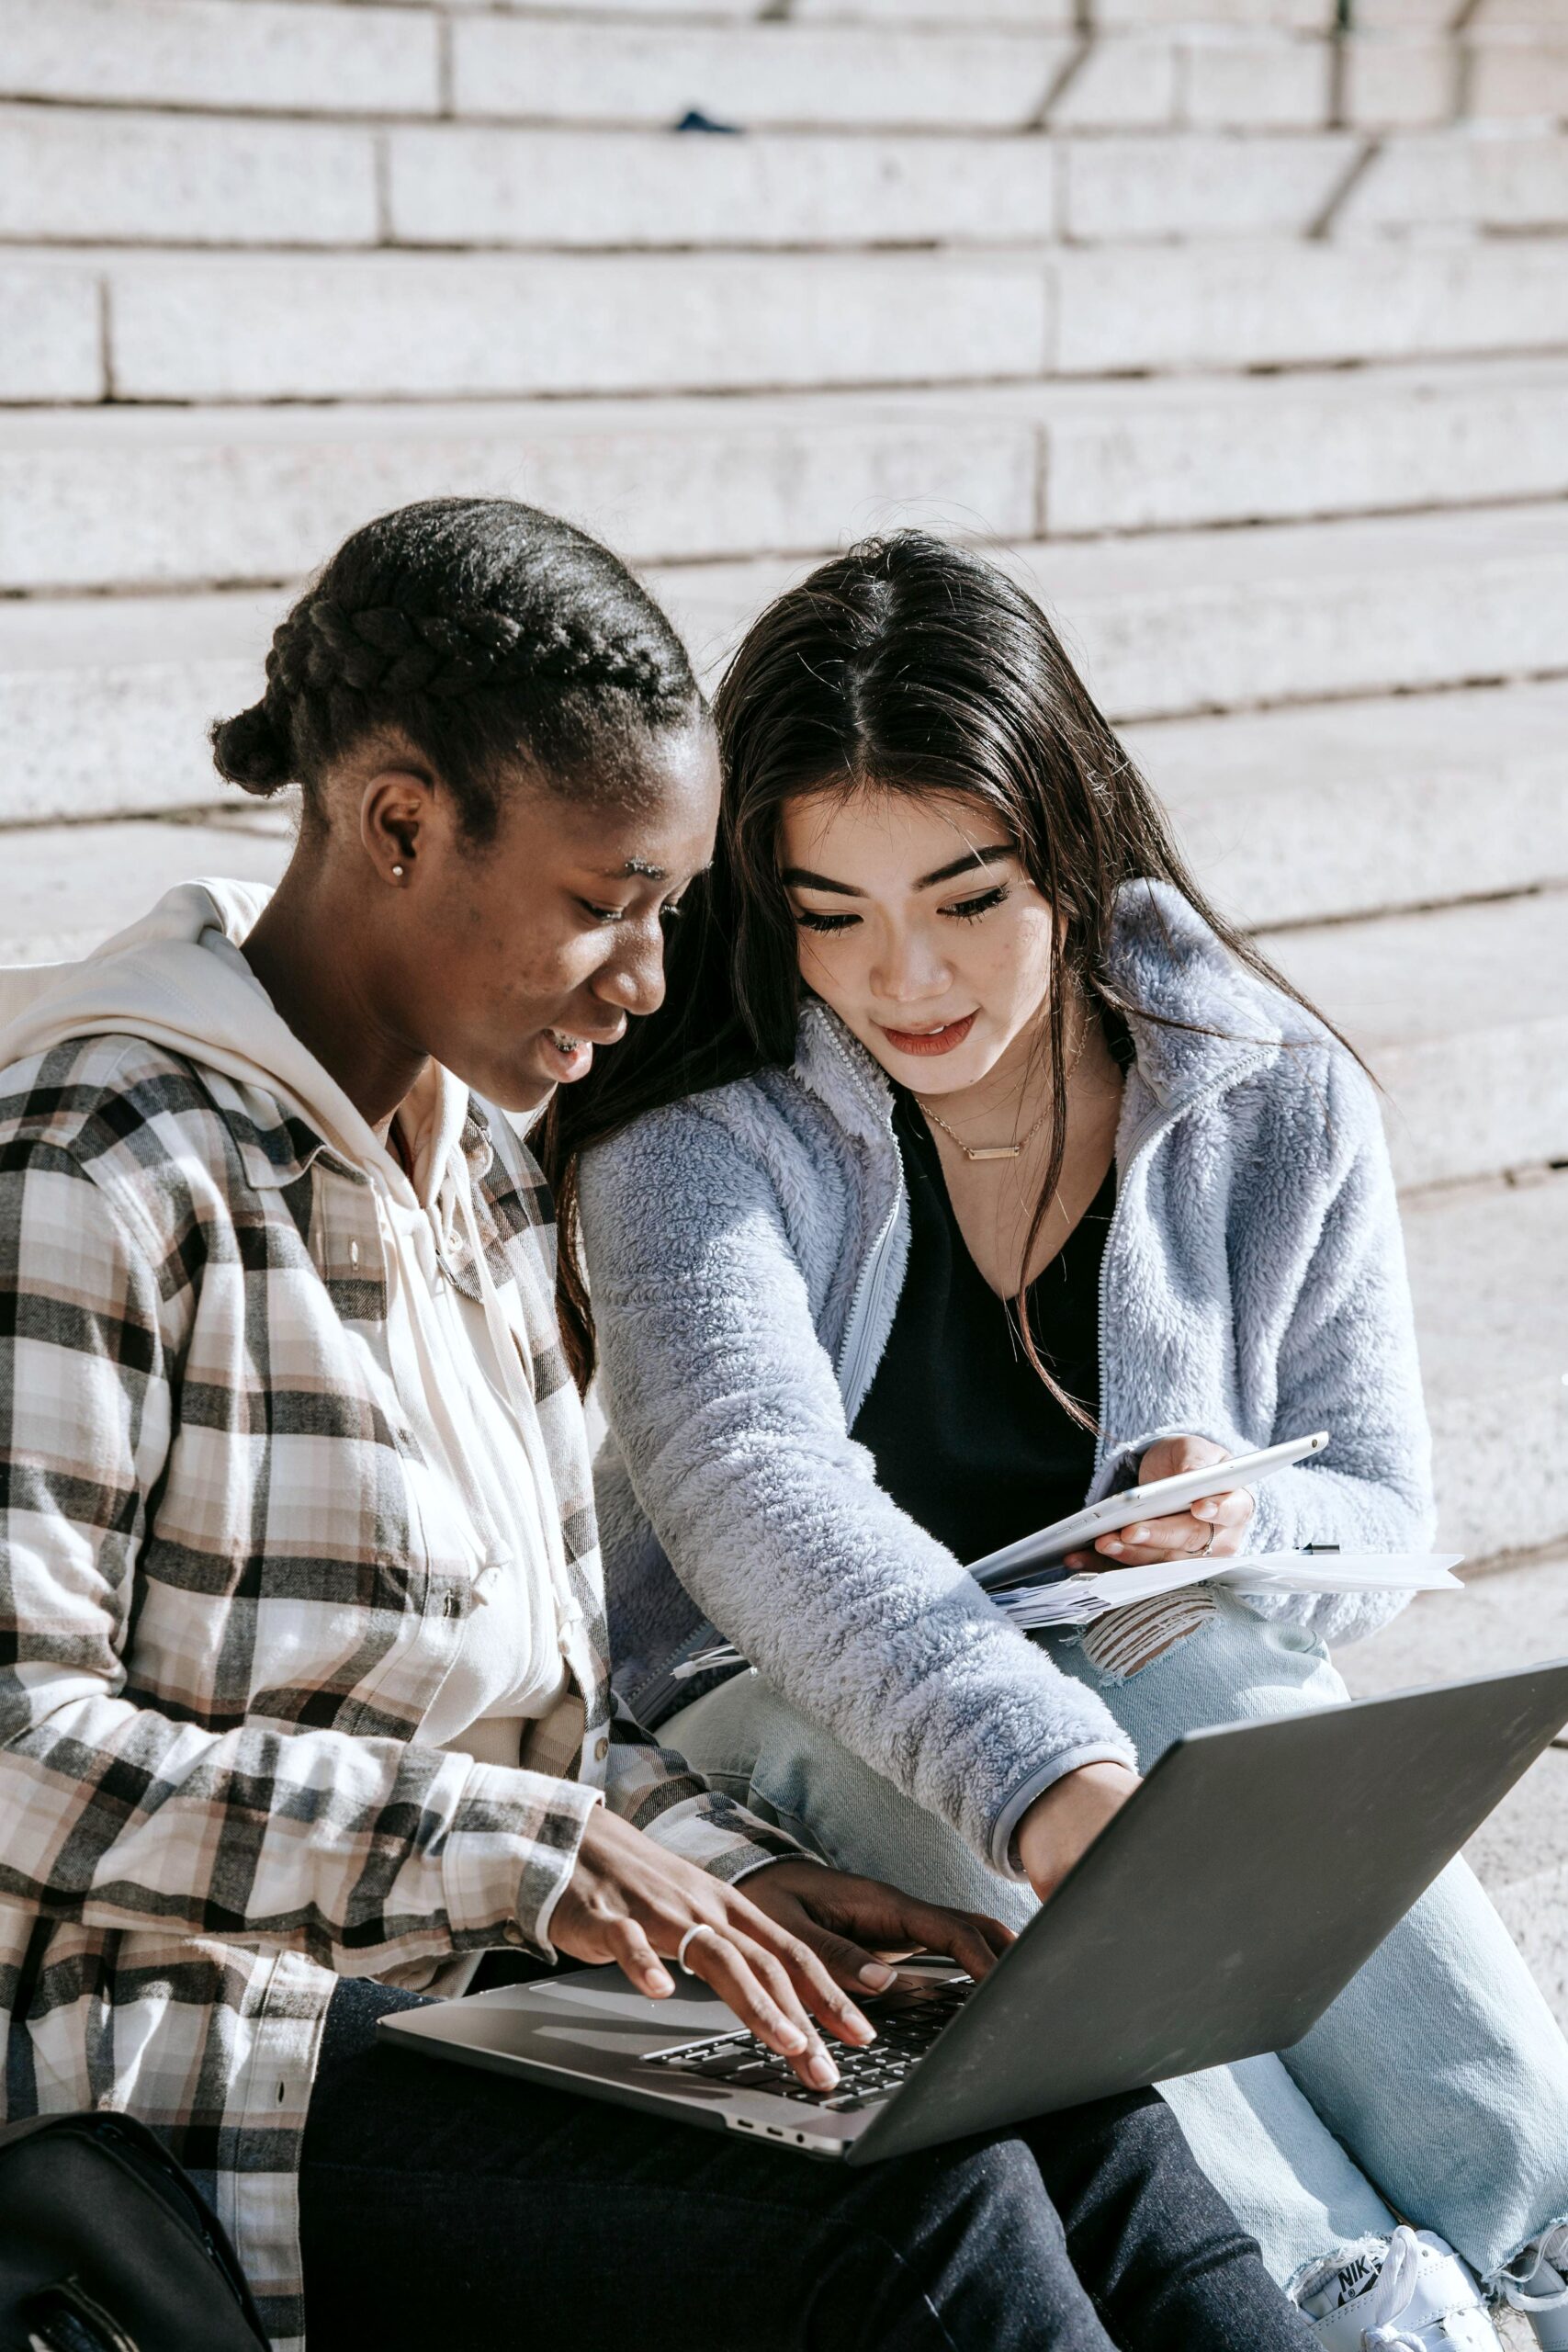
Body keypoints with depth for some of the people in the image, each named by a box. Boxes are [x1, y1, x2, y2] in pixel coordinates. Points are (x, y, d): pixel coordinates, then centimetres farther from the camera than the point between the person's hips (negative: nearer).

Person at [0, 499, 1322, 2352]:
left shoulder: (476, 1166, 14)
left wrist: (719, 1868, -1)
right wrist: (527, 1854, -24)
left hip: (471, 1995, 8)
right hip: (195, 2054, -8)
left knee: (1072, 2116, -15)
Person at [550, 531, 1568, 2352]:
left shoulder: (1282, 1110, -2)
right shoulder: (694, 1127, -12)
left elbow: (1382, 1521, 6)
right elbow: (754, 1489, -32)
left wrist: (1247, 1535, -20)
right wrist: (1045, 1778, -49)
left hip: (1184, 1691, 2)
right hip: (786, 1726, -1)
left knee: (1198, 1665, -33)